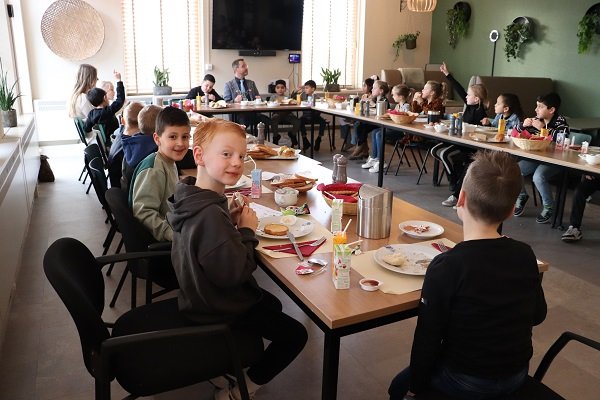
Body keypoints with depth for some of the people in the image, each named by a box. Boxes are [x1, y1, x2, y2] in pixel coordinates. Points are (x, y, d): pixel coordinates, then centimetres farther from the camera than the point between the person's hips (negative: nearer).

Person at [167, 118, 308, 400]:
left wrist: (230, 221, -5)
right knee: (295, 334, 2)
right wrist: (247, 231, -20)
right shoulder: (210, 215, -35)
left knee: (272, 304, 29)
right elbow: (233, 273, -33)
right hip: (220, 309, -9)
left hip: (201, 295, 10)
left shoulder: (192, 198, -4)